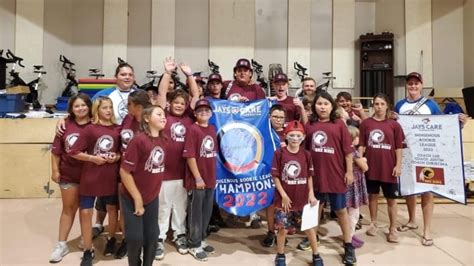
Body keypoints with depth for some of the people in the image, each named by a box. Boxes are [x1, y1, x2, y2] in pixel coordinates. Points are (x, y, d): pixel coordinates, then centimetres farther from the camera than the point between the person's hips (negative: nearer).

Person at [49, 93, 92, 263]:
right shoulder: (65, 125, -5)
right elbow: (56, 149, 0)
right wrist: (55, 170, 1)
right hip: (68, 174, 2)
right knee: (68, 208, 15)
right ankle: (61, 245, 27)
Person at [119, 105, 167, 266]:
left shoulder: (164, 141, -2)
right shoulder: (139, 140, -20)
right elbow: (124, 171, -19)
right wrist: (137, 199, -16)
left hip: (152, 198, 6)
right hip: (132, 198, -5)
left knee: (152, 235, 12)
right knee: (135, 237, 3)